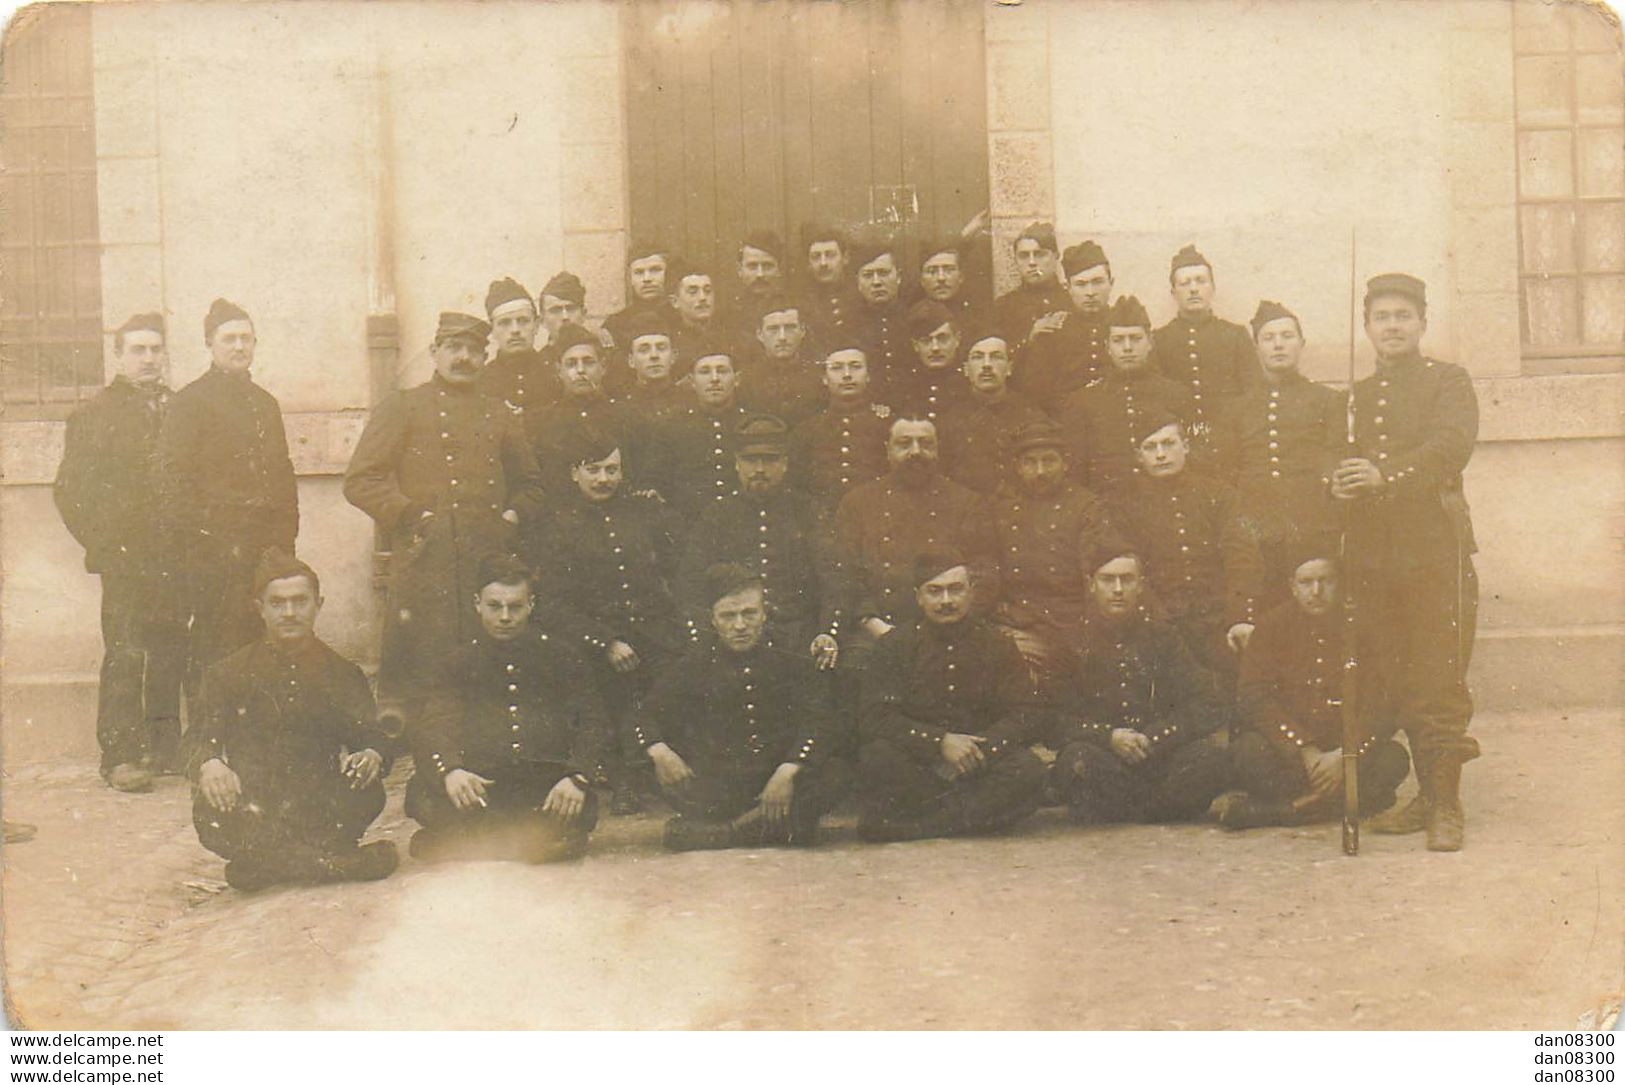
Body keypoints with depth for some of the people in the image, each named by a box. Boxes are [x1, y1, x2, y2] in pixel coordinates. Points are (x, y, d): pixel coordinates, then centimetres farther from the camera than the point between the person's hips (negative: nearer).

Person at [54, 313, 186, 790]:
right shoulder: (95, 415, 2)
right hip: (125, 559, -4)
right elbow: (71, 491, 0)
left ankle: (164, 746, 17)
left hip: (174, 558, 4)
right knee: (125, 655, -8)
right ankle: (120, 755, -4)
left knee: (170, 653, 7)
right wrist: (105, 546, -7)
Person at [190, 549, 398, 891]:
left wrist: (373, 755, -26)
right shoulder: (229, 674, 9)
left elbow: (372, 736, 0)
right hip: (251, 804, 0)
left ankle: (266, 860, -23)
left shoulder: (342, 674, 11)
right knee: (210, 814, -34)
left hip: (318, 808, 0)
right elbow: (207, 738, 1)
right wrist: (209, 762, -25)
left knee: (367, 794, -30)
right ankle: (335, 861, -28)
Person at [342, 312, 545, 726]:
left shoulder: (499, 416, 20)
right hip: (425, 563, -4)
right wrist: (411, 517, -10)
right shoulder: (403, 408, 6)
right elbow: (360, 481, -1)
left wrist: (513, 518, 10)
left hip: (491, 563, 4)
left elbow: (531, 482, 29)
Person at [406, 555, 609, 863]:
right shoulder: (457, 664, 17)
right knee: (424, 796, -30)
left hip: (547, 788, 0)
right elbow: (431, 729, 2)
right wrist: (449, 770, -22)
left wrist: (578, 777, -15)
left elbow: (592, 725, 8)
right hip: (478, 787, 0)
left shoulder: (561, 660, 17)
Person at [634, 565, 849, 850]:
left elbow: (815, 722, -7)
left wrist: (788, 771, -25)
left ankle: (721, 833, -31)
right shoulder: (696, 666, 6)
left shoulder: (789, 661, 4)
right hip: (717, 788, 0)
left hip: (776, 781, 1)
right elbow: (646, 719, 5)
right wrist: (659, 751, -19)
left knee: (836, 773, -27)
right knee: (675, 784, -31)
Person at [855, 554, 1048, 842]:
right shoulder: (897, 645, 3)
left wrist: (979, 750, -18)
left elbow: (1029, 715, 0)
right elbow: (873, 718, -8)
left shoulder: (997, 645, 8)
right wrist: (941, 742, -21)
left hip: (978, 769, 2)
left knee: (1028, 769, -30)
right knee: (876, 758, -33)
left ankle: (911, 828, -29)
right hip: (917, 766, -1)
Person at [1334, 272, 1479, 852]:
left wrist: (1385, 474, -28)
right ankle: (1427, 794, 16)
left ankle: (1448, 805, -4)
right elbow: (1344, 461, 18)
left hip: (1436, 547, -5)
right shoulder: (1356, 394, 20)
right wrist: (1340, 483, -7)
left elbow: (1452, 444, -13)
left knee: (1441, 680, -7)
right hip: (1373, 552, 5)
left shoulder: (1448, 380, 4)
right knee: (1402, 683, 7)